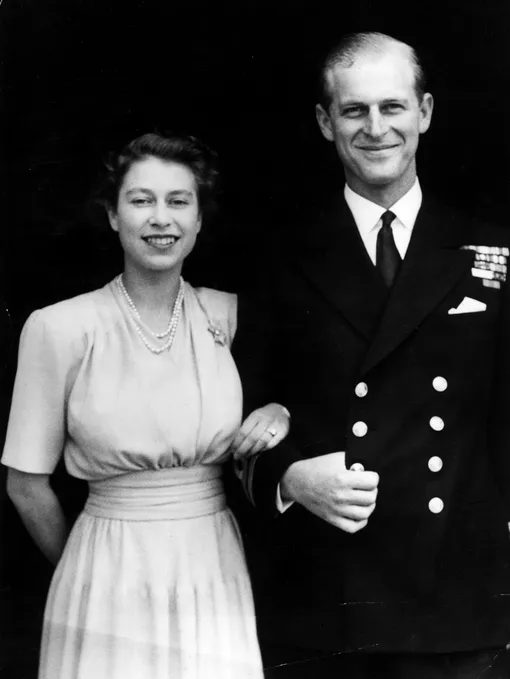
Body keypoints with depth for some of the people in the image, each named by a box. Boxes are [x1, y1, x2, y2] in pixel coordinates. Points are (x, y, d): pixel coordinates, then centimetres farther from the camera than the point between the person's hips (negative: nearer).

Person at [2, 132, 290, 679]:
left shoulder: (231, 314, -2)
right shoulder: (59, 328, -10)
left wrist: (281, 412, -7)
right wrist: (83, 572, 8)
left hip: (219, 572, 3)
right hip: (109, 582, -2)